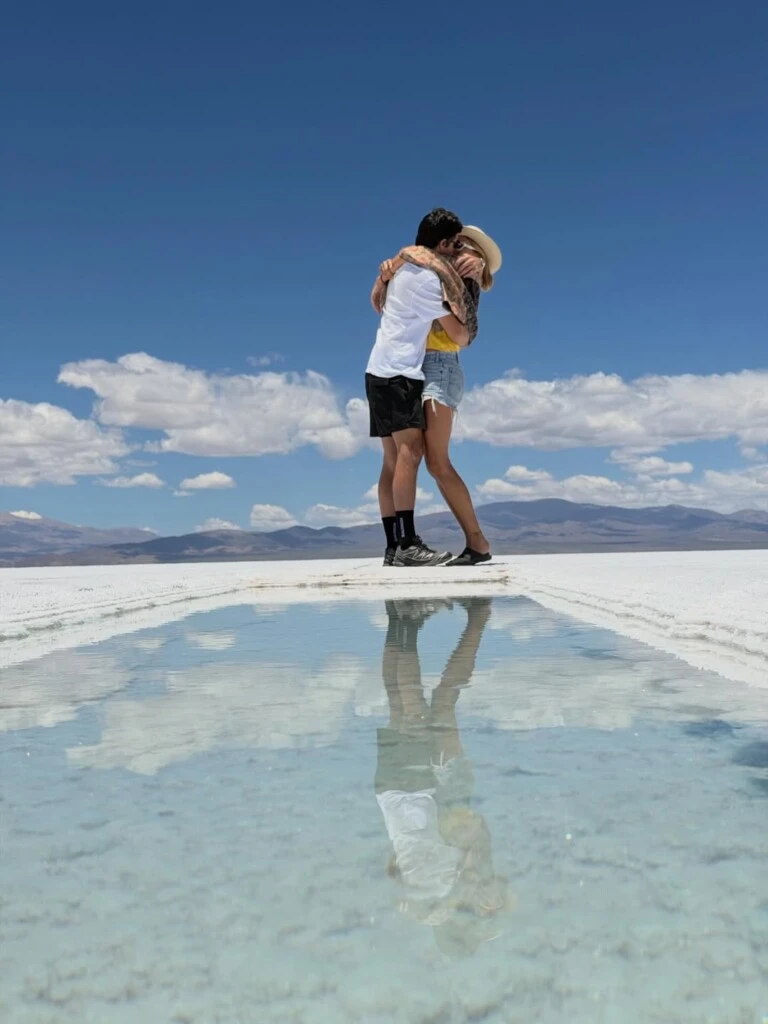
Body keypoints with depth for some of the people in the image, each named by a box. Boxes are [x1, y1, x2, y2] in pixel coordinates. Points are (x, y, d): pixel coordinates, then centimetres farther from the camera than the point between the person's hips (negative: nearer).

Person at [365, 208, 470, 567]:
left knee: (393, 459, 4)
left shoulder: (404, 265, 17)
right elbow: (457, 333, -8)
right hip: (398, 373, -10)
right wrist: (468, 335, 17)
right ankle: (407, 543, -24)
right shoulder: (429, 277, -9)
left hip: (381, 372, 10)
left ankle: (393, 546, 1)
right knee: (410, 450, -18)